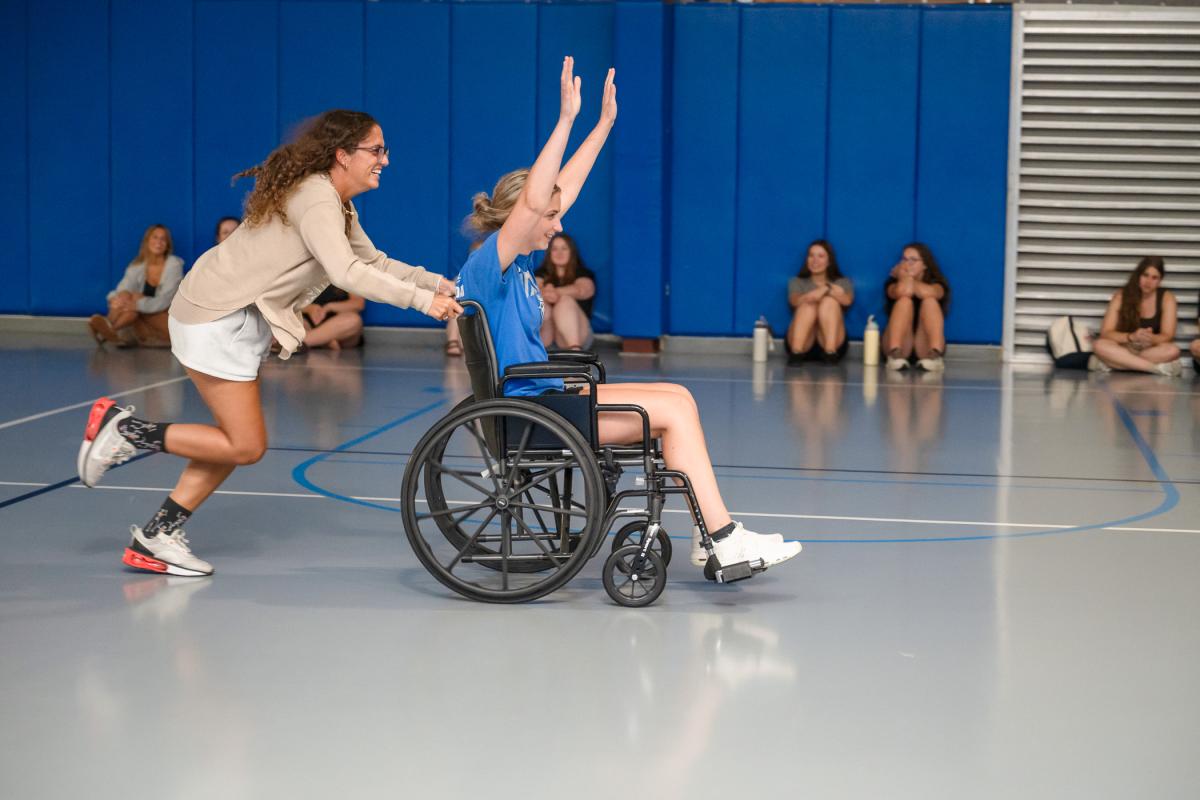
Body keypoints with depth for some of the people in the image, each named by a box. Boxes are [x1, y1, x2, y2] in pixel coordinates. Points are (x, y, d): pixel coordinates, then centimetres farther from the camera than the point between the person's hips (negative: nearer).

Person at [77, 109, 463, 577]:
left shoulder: (337, 204, 13)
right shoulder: (316, 198, -19)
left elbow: (374, 262, 17)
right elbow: (347, 273, -31)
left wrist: (439, 284, 4)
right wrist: (422, 300, -29)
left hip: (241, 322, 11)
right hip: (215, 319, -11)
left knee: (237, 440, 10)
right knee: (246, 445, -8)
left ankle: (156, 537, 14)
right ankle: (125, 429, 1)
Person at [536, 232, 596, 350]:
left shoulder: (583, 274, 13)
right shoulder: (542, 273, 19)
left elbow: (581, 290, -12)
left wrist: (557, 292, -31)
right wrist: (544, 294, -30)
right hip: (543, 337, 1)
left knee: (565, 300, -29)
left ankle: (574, 348, -53)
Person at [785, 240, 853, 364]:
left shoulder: (842, 283, 20)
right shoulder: (797, 282, 20)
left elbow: (847, 301, -5)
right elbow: (795, 301, -5)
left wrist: (826, 291, -24)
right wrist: (825, 289, -21)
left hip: (835, 344, 0)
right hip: (803, 343, 0)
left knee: (830, 301, -22)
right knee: (808, 304, -24)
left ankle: (830, 353, -40)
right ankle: (796, 352, -42)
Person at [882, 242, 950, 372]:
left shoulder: (936, 284, 9)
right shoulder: (894, 283, 10)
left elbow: (928, 292, -18)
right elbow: (903, 291, -18)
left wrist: (906, 276, -2)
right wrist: (905, 277, 2)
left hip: (925, 349, 0)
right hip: (900, 346, 0)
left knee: (930, 300, -19)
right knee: (904, 300, -20)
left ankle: (935, 355, -41)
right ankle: (894, 354, -43)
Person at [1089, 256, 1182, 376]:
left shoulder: (1166, 298, -4)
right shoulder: (1121, 296, -5)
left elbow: (1167, 336, -11)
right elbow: (1106, 333, -11)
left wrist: (1150, 338, -35)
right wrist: (1131, 337, -31)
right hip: (1125, 349, 0)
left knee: (1172, 351, -34)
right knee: (1099, 345, -32)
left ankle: (1108, 364, -31)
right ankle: (1158, 368, -35)